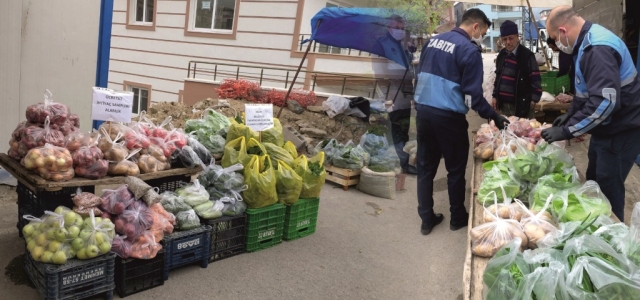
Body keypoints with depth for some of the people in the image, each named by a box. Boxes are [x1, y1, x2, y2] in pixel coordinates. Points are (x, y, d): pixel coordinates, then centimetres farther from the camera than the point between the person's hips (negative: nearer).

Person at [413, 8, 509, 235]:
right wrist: (494, 116, -4)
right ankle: (458, 218, 25)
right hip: (448, 117, -6)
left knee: (425, 167, 12)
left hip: (422, 111, 6)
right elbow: (473, 94, -14)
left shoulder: (433, 41, 10)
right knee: (456, 169, 11)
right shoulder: (469, 50, -12)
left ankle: (426, 219, 20)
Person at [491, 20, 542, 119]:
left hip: (521, 104, -6)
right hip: (504, 104, 6)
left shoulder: (527, 55, -10)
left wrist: (534, 100, -13)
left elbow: (535, 79, -10)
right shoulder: (502, 55, 9)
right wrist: (495, 96, 13)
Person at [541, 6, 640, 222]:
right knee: (594, 182, 18)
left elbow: (604, 101, -34)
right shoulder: (588, 42, 8)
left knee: (608, 189, -1)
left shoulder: (598, 48, -26)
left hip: (621, 130, -10)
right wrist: (570, 114, 13)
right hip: (606, 128, 10)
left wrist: (567, 130, -29)